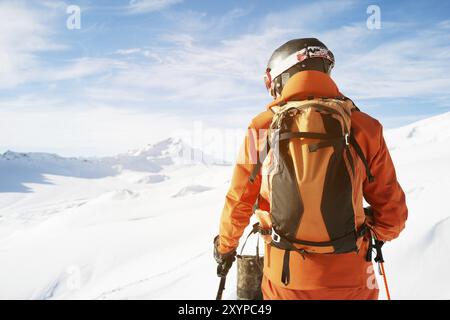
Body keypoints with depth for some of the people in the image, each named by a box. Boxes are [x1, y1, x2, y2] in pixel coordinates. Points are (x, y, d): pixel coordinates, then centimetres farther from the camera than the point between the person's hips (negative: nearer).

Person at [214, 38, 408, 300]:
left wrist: (225, 247, 18)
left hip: (285, 279, 1)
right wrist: (381, 234, 21)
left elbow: (238, 202, 0)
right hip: (349, 279, 0)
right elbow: (392, 208, -2)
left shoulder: (261, 129, -9)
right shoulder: (363, 128, -10)